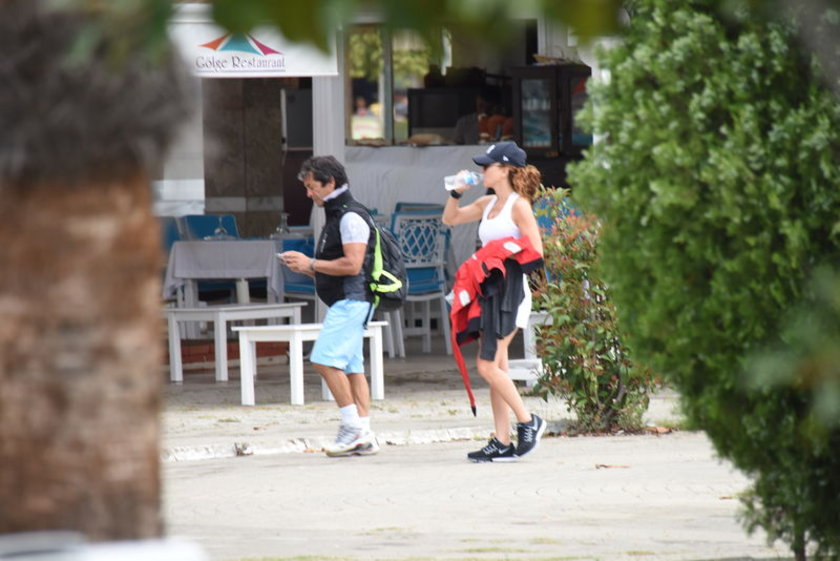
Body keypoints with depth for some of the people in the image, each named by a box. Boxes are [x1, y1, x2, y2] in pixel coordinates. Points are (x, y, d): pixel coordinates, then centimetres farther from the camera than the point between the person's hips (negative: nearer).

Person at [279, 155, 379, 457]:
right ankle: (364, 437, 6)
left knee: (325, 359, -16)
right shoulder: (336, 216, 20)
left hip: (351, 301, -10)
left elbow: (352, 264, -21)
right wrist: (306, 267, 10)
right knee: (351, 366, 7)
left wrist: (310, 264, -13)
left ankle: (352, 425, -13)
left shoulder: (351, 217, -12)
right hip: (343, 302, 10)